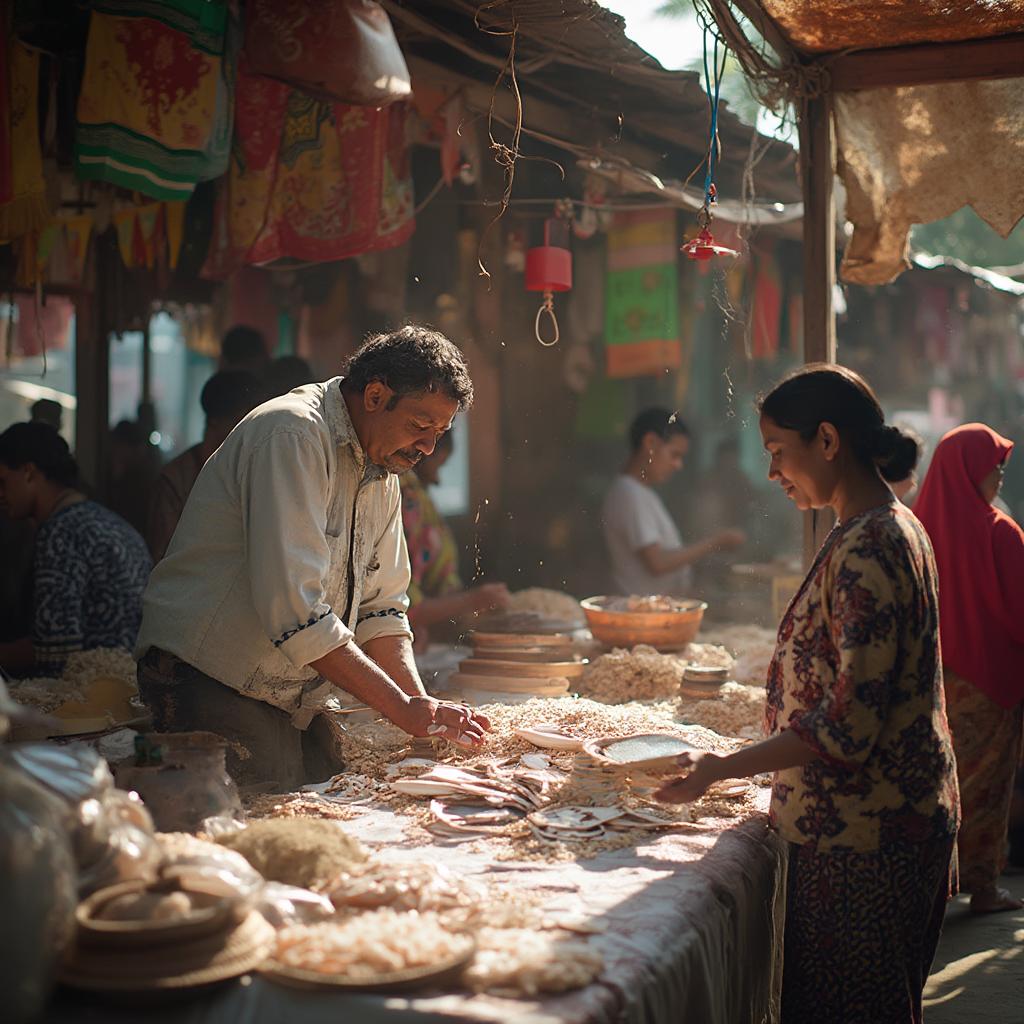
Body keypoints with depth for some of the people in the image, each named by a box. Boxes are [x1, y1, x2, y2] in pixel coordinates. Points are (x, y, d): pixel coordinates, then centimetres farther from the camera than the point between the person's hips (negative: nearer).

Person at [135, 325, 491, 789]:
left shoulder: (382, 472, 12)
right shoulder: (292, 435, -18)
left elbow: (380, 607, 11)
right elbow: (294, 609, -26)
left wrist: (423, 706, -6)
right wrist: (405, 710, -23)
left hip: (301, 698, 9)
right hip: (210, 682, -8)